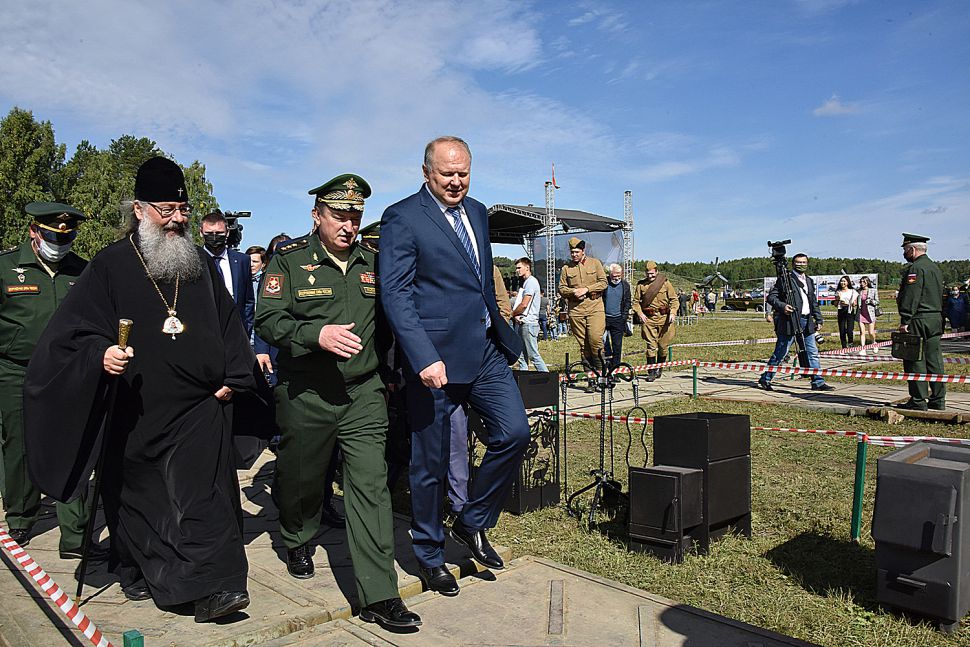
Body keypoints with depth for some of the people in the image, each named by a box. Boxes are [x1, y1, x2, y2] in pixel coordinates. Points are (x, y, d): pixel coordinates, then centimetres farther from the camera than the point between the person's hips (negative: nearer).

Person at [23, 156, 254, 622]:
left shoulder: (202, 265, 10)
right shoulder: (111, 265, 1)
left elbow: (229, 325, 14)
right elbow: (72, 330, -1)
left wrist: (232, 378, 6)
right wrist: (101, 353, -21)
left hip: (199, 408, 1)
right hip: (135, 411, -1)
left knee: (202, 495, -5)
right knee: (135, 495, 13)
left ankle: (213, 586, -4)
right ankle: (136, 571, 33)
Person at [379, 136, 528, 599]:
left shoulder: (477, 212, 14)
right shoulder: (402, 218, -8)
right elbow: (394, 294, -15)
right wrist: (424, 358, -23)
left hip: (487, 350, 7)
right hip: (436, 357, -6)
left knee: (514, 432, -2)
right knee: (430, 464, 6)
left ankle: (473, 522, 22)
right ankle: (429, 556, 27)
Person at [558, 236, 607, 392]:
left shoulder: (595, 263, 8)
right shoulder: (566, 268, 11)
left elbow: (603, 283, 2)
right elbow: (561, 289, 9)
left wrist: (586, 289, -11)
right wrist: (573, 292, -11)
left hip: (595, 308, -2)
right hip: (576, 311, 2)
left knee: (595, 339, -19)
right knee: (583, 345, 2)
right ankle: (591, 379, 9)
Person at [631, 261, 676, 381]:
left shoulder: (665, 282, 3)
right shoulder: (641, 284, 5)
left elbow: (674, 299, 3)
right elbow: (636, 301, 9)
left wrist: (673, 313, -12)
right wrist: (640, 313, -8)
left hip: (663, 318, 0)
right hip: (648, 318, 0)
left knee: (663, 345, 8)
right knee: (651, 345, -4)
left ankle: (660, 368, 28)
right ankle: (652, 372, 2)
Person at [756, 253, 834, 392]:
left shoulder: (809, 281, 18)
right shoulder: (785, 278, -4)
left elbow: (814, 302, 23)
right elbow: (771, 297, -7)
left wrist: (819, 319, 17)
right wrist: (782, 306, -22)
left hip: (806, 321, 7)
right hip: (789, 321, -7)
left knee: (813, 353, 6)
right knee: (780, 353, -2)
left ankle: (818, 383, 13)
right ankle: (764, 380, 8)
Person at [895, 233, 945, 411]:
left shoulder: (915, 268, -12)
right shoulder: (935, 267, 18)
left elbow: (910, 297, -18)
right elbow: (939, 295, 21)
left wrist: (905, 321, -18)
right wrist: (939, 319, 23)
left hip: (919, 321, -9)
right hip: (936, 319, 9)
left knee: (915, 361, -5)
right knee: (935, 360, 11)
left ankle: (918, 401, -3)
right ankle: (938, 400, 14)